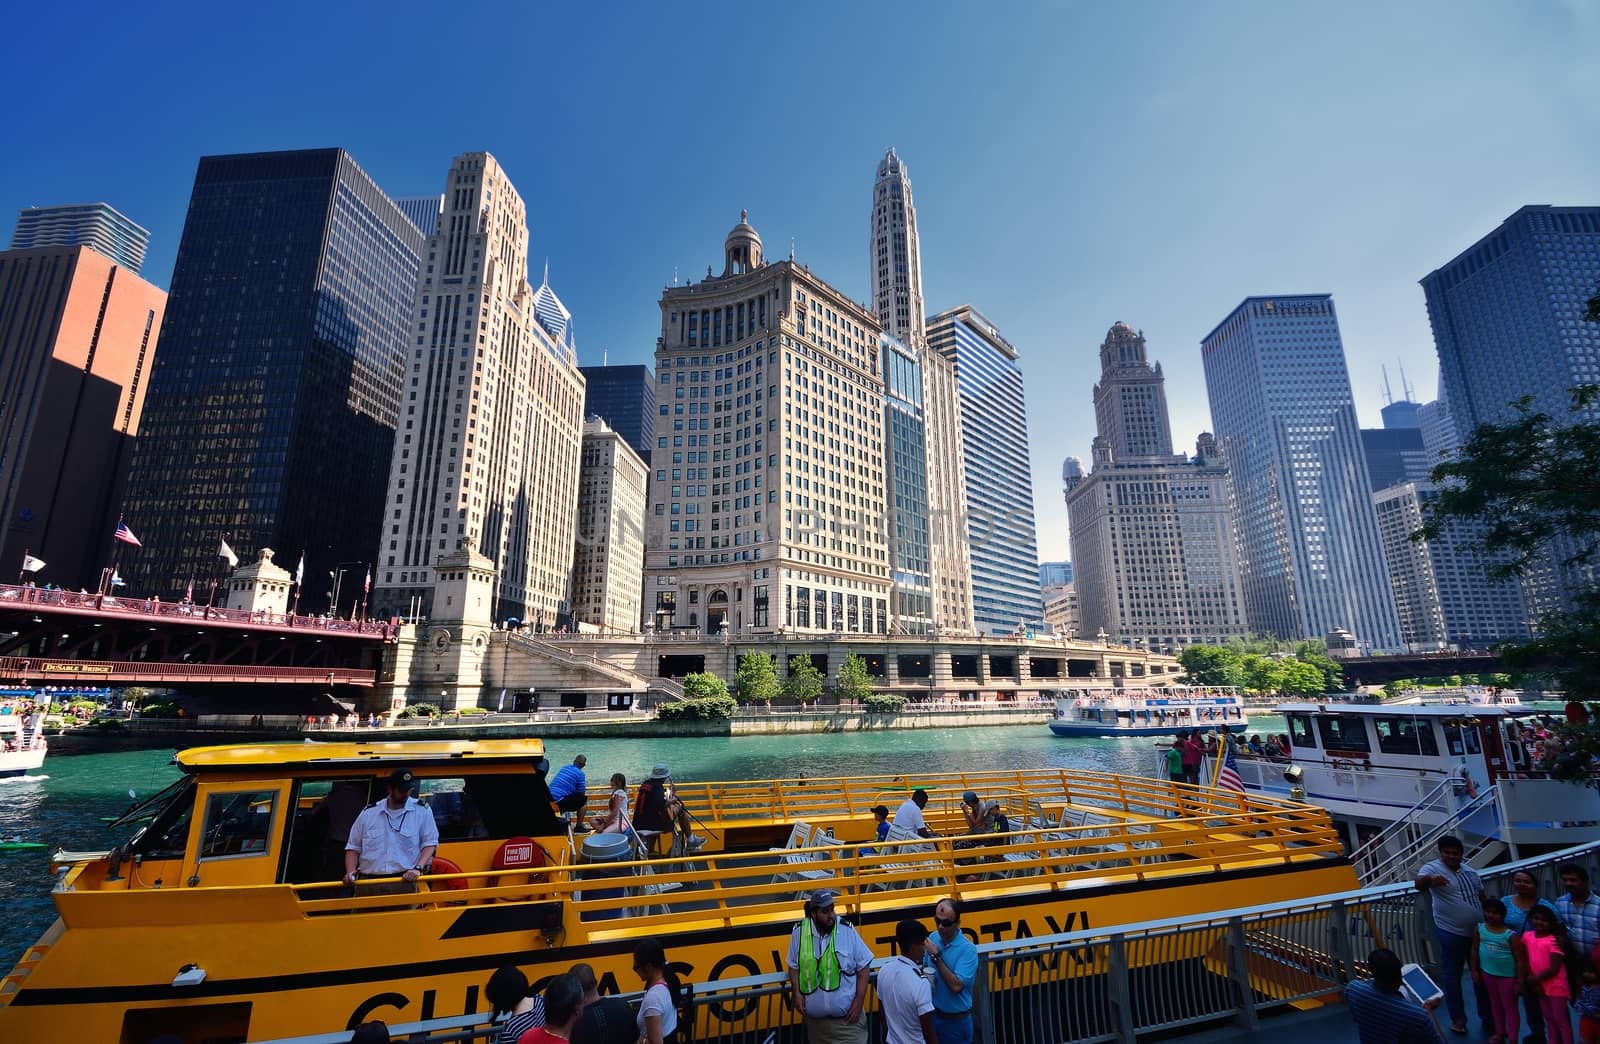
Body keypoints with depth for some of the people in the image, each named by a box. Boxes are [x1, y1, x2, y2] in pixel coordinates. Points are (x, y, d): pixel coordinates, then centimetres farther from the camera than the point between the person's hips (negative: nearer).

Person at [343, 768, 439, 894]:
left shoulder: (422, 811, 3)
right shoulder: (368, 813, 10)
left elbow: (429, 843, 2)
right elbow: (353, 848, 15)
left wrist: (418, 868, -12)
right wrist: (350, 872, -1)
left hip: (404, 882, -2)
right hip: (368, 885, 2)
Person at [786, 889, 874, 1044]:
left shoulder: (847, 931, -11)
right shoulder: (799, 932, -8)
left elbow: (863, 967, -4)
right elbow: (793, 965, 7)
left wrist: (859, 1001, -8)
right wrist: (797, 993, -5)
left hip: (847, 1019, -2)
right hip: (814, 1020, 2)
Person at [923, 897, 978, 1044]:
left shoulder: (968, 950, -22)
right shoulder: (933, 938, -5)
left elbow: (956, 986, -28)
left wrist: (936, 957, -28)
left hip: (956, 1020, -5)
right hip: (933, 1014, 5)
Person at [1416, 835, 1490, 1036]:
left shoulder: (1471, 872, 5)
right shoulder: (1432, 868, -17)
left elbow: (1482, 899, 17)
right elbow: (1419, 885, -37)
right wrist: (1430, 879, -58)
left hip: (1478, 932, 6)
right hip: (1451, 934, -6)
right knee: (1452, 977, 7)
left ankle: (1487, 1018, 35)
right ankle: (1458, 1019, 21)